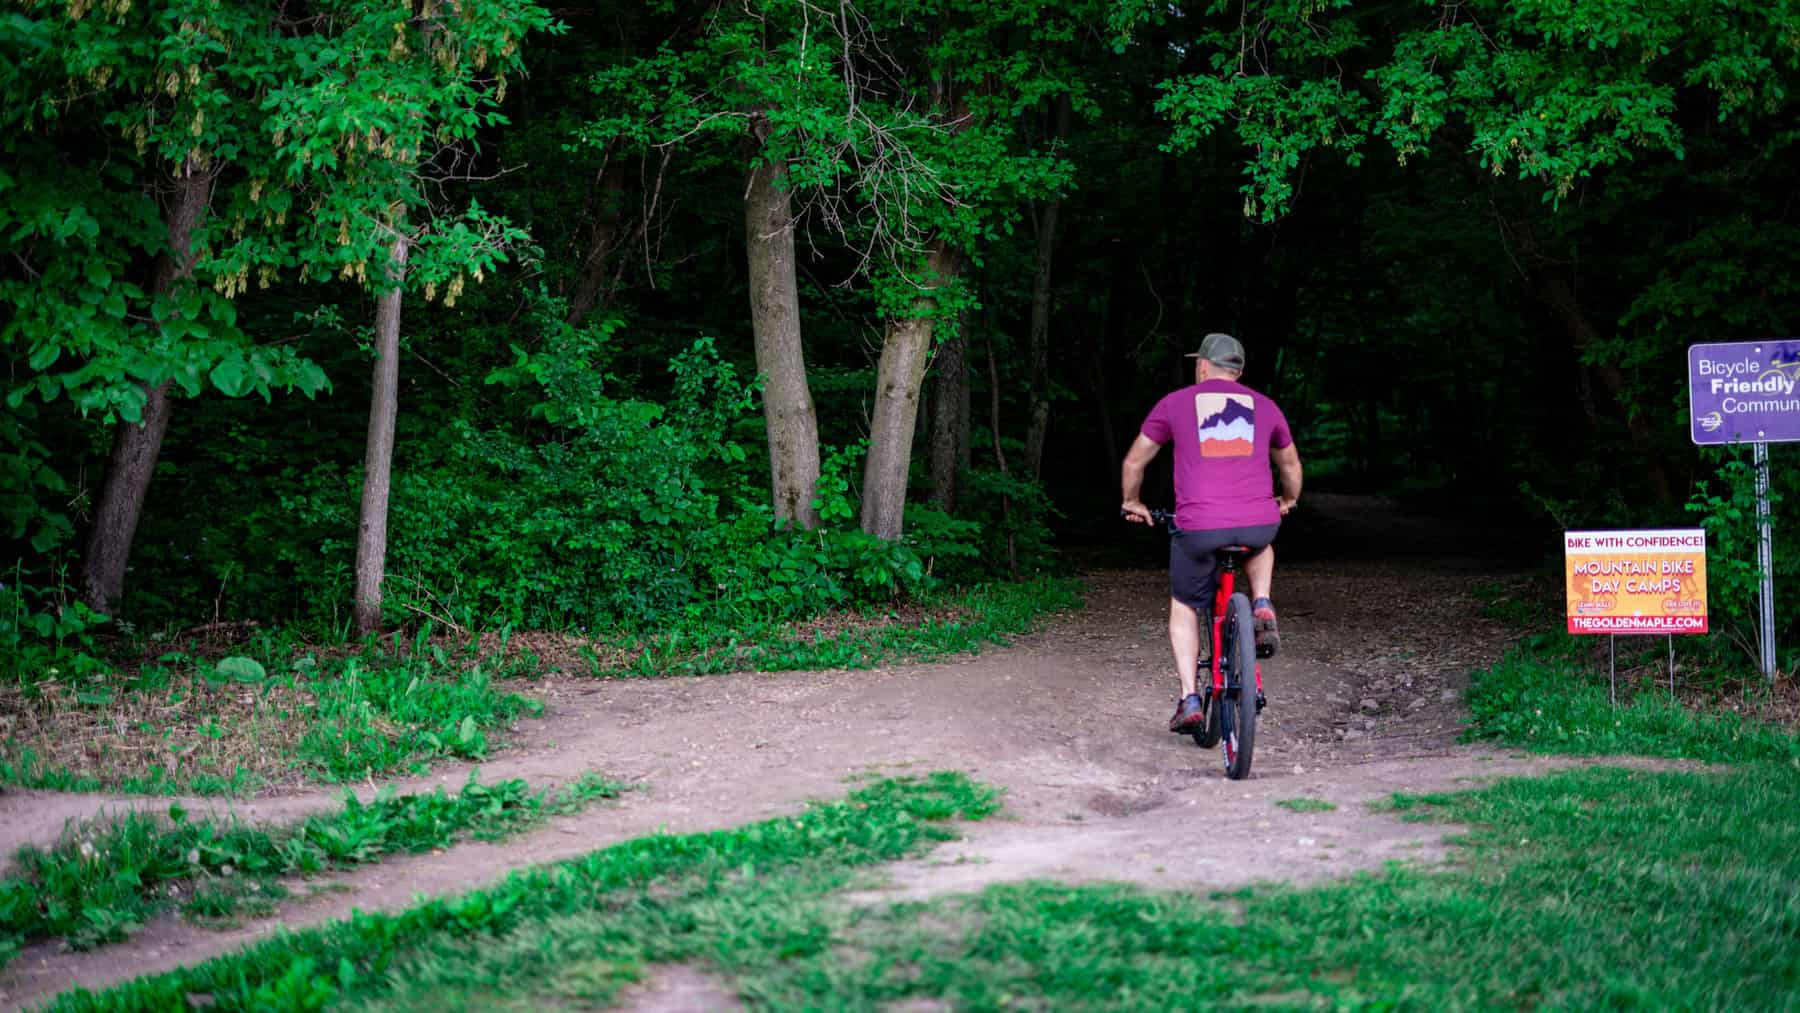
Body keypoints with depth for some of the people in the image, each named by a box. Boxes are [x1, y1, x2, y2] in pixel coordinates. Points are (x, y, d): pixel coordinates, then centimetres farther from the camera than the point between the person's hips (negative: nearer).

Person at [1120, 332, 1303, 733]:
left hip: (1198, 526, -2)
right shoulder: (1264, 406, 16)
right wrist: (1288, 501, 51)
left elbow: (1134, 462, 17)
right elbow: (1291, 465, 31)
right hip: (1260, 523, 2)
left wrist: (1132, 503, 35)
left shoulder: (1175, 403, 10)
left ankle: (1189, 700, 11)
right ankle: (1262, 607, 13)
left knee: (1184, 608, 20)